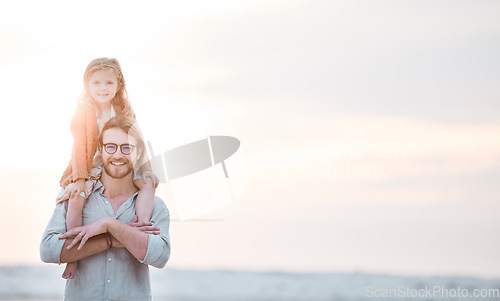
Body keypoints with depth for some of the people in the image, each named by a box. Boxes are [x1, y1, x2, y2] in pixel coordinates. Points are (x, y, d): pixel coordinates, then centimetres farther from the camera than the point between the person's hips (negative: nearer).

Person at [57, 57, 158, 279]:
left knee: (148, 184, -20)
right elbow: (79, 148, -10)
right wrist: (80, 179, -17)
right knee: (76, 199, -29)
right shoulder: (83, 113, -6)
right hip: (90, 169, -4)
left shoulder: (124, 112, 4)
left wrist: (146, 169, -1)